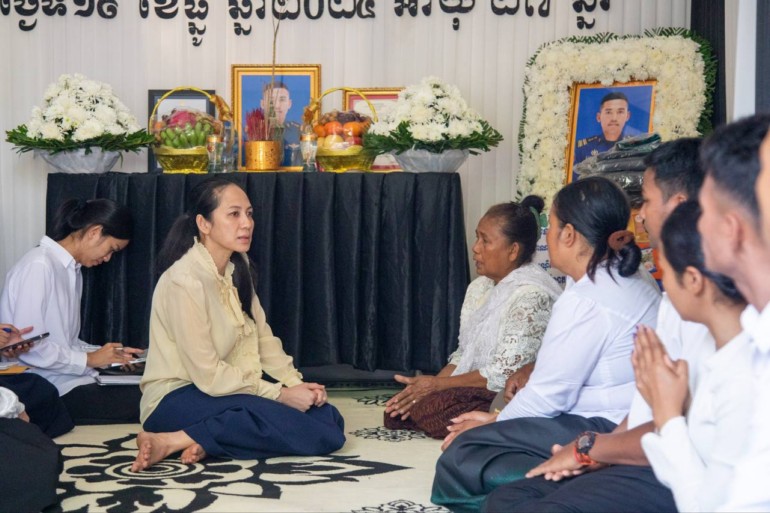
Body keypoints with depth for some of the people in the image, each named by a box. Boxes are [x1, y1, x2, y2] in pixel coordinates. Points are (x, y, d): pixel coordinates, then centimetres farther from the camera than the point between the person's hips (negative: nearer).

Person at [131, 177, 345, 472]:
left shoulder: (237, 268, 7)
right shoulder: (184, 281, -19)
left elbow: (262, 335, 8)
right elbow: (207, 376, -19)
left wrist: (296, 382, -7)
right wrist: (279, 394, -15)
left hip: (225, 390, 8)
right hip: (178, 400, -8)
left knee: (328, 418, -10)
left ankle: (206, 443, -13)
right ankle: (173, 442, -20)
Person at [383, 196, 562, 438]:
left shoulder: (531, 296, -17)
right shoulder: (480, 287, 12)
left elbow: (504, 375, -20)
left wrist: (436, 385, -14)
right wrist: (426, 386, -4)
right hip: (473, 392, 8)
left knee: (432, 407, -29)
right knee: (397, 409, -15)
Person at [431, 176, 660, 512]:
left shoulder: (585, 302, -18)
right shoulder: (633, 277, 12)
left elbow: (548, 396, -12)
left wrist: (496, 422, 4)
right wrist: (532, 371, 9)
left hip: (608, 434, -11)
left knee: (463, 458, -15)